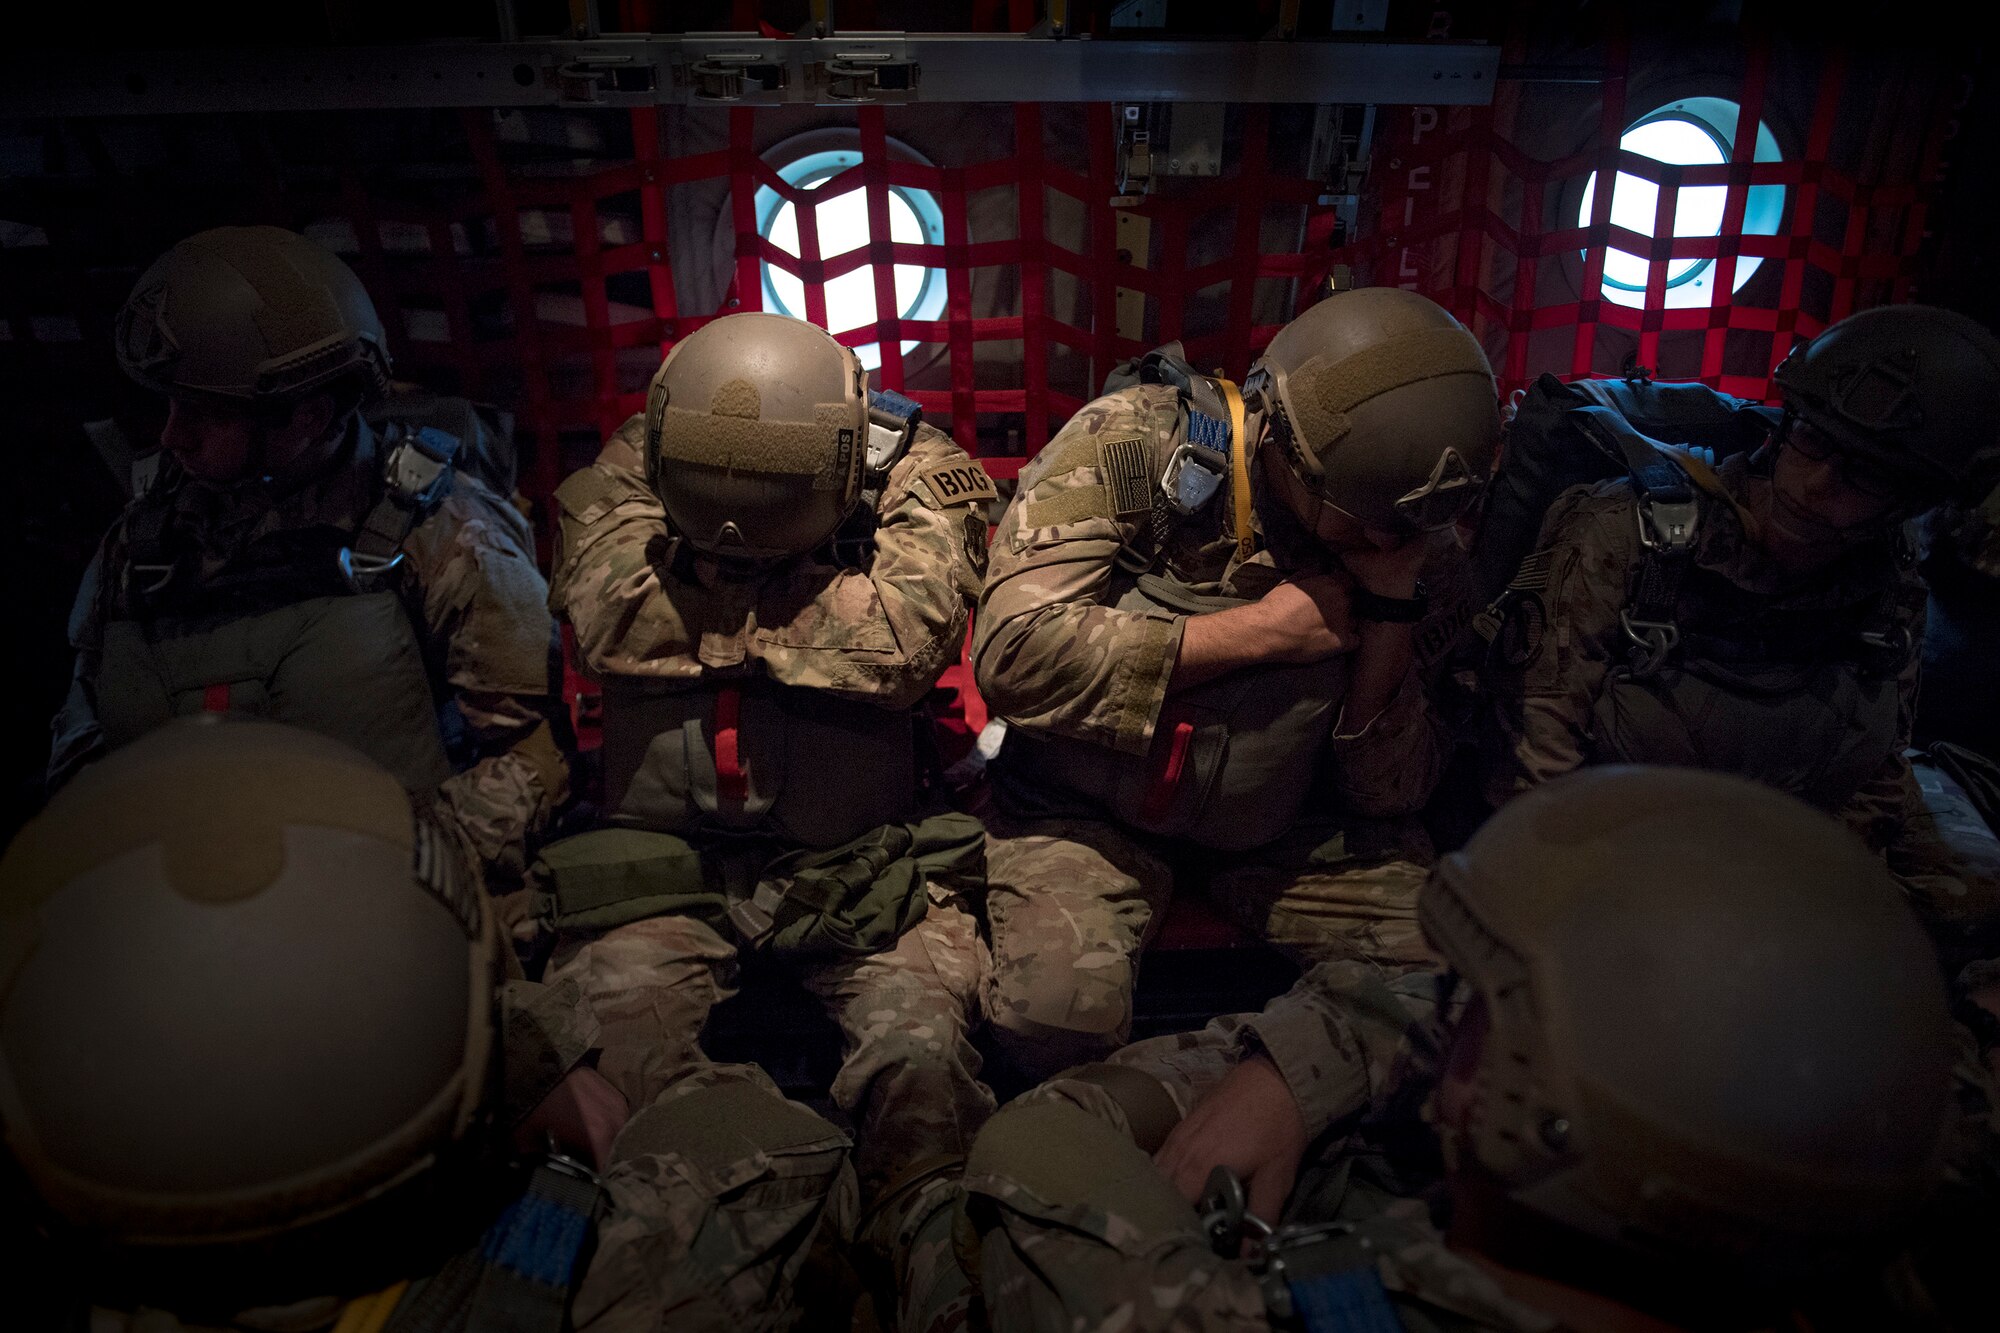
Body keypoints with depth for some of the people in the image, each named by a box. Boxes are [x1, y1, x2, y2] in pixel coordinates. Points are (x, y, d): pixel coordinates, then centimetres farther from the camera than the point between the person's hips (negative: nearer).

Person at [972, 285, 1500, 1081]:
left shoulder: (1393, 531, -3)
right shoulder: (1130, 446, -15)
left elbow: (1389, 793, -1)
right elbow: (1012, 649, -28)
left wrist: (1392, 610, -17)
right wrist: (1262, 629, -23)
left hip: (1282, 822, 4)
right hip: (1090, 808, -3)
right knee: (1056, 1012, -30)